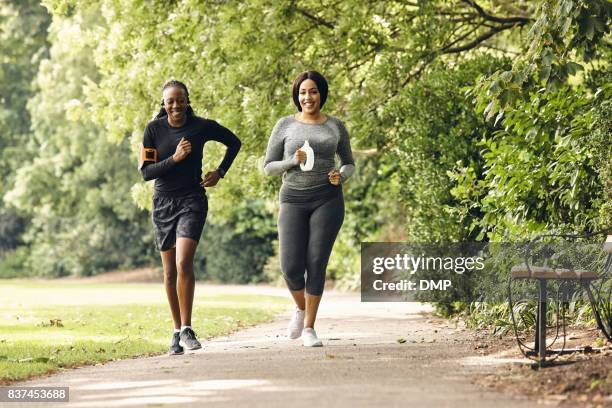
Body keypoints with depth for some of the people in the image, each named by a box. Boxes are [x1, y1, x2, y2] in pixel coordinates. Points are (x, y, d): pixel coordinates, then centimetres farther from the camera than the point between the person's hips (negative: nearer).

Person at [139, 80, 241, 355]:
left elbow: (234, 143, 12)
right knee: (170, 271, 8)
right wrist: (174, 158, -19)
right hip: (163, 202, 2)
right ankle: (177, 332, 18)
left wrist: (220, 172, 3)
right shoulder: (154, 129, -4)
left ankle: (186, 329, -13)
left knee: (184, 264, -19)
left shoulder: (202, 127, -6)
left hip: (192, 200, -2)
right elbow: (145, 171, -8)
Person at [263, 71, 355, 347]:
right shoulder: (285, 125, 4)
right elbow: (269, 168, 5)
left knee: (316, 265, -7)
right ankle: (301, 308, 22)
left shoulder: (336, 126, 8)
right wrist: (294, 161, -15)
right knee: (291, 268, -10)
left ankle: (309, 328, 6)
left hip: (327, 200, 0)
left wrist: (341, 176, -7)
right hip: (293, 200, 0)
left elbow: (349, 164, 16)